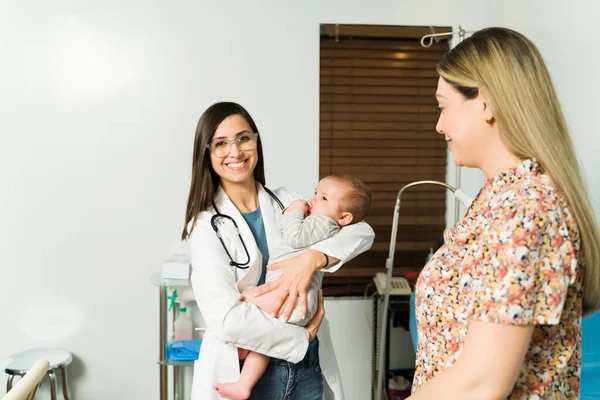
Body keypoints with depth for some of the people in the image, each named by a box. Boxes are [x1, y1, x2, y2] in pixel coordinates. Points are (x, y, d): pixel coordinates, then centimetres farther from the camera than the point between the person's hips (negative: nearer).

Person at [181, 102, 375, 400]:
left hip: (309, 365, 4)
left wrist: (311, 258, -23)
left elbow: (363, 232, -7)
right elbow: (226, 319, -21)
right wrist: (300, 337, -14)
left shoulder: (287, 203, 2)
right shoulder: (206, 225, -10)